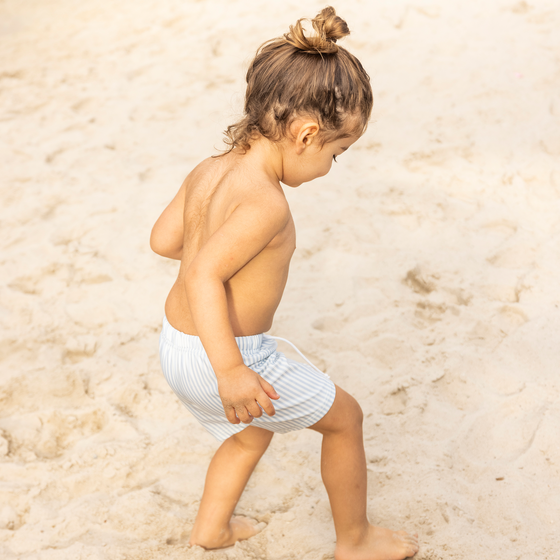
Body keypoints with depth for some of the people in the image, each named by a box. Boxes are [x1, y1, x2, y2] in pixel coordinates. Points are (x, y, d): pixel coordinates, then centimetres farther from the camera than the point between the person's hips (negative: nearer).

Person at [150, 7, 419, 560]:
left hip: (176, 345, 9)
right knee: (345, 416, 12)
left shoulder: (207, 171, 0)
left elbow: (163, 239, 12)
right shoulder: (265, 204, -26)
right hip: (224, 354, -9)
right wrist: (230, 372, -36)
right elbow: (203, 275, -34)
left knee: (252, 432, 34)